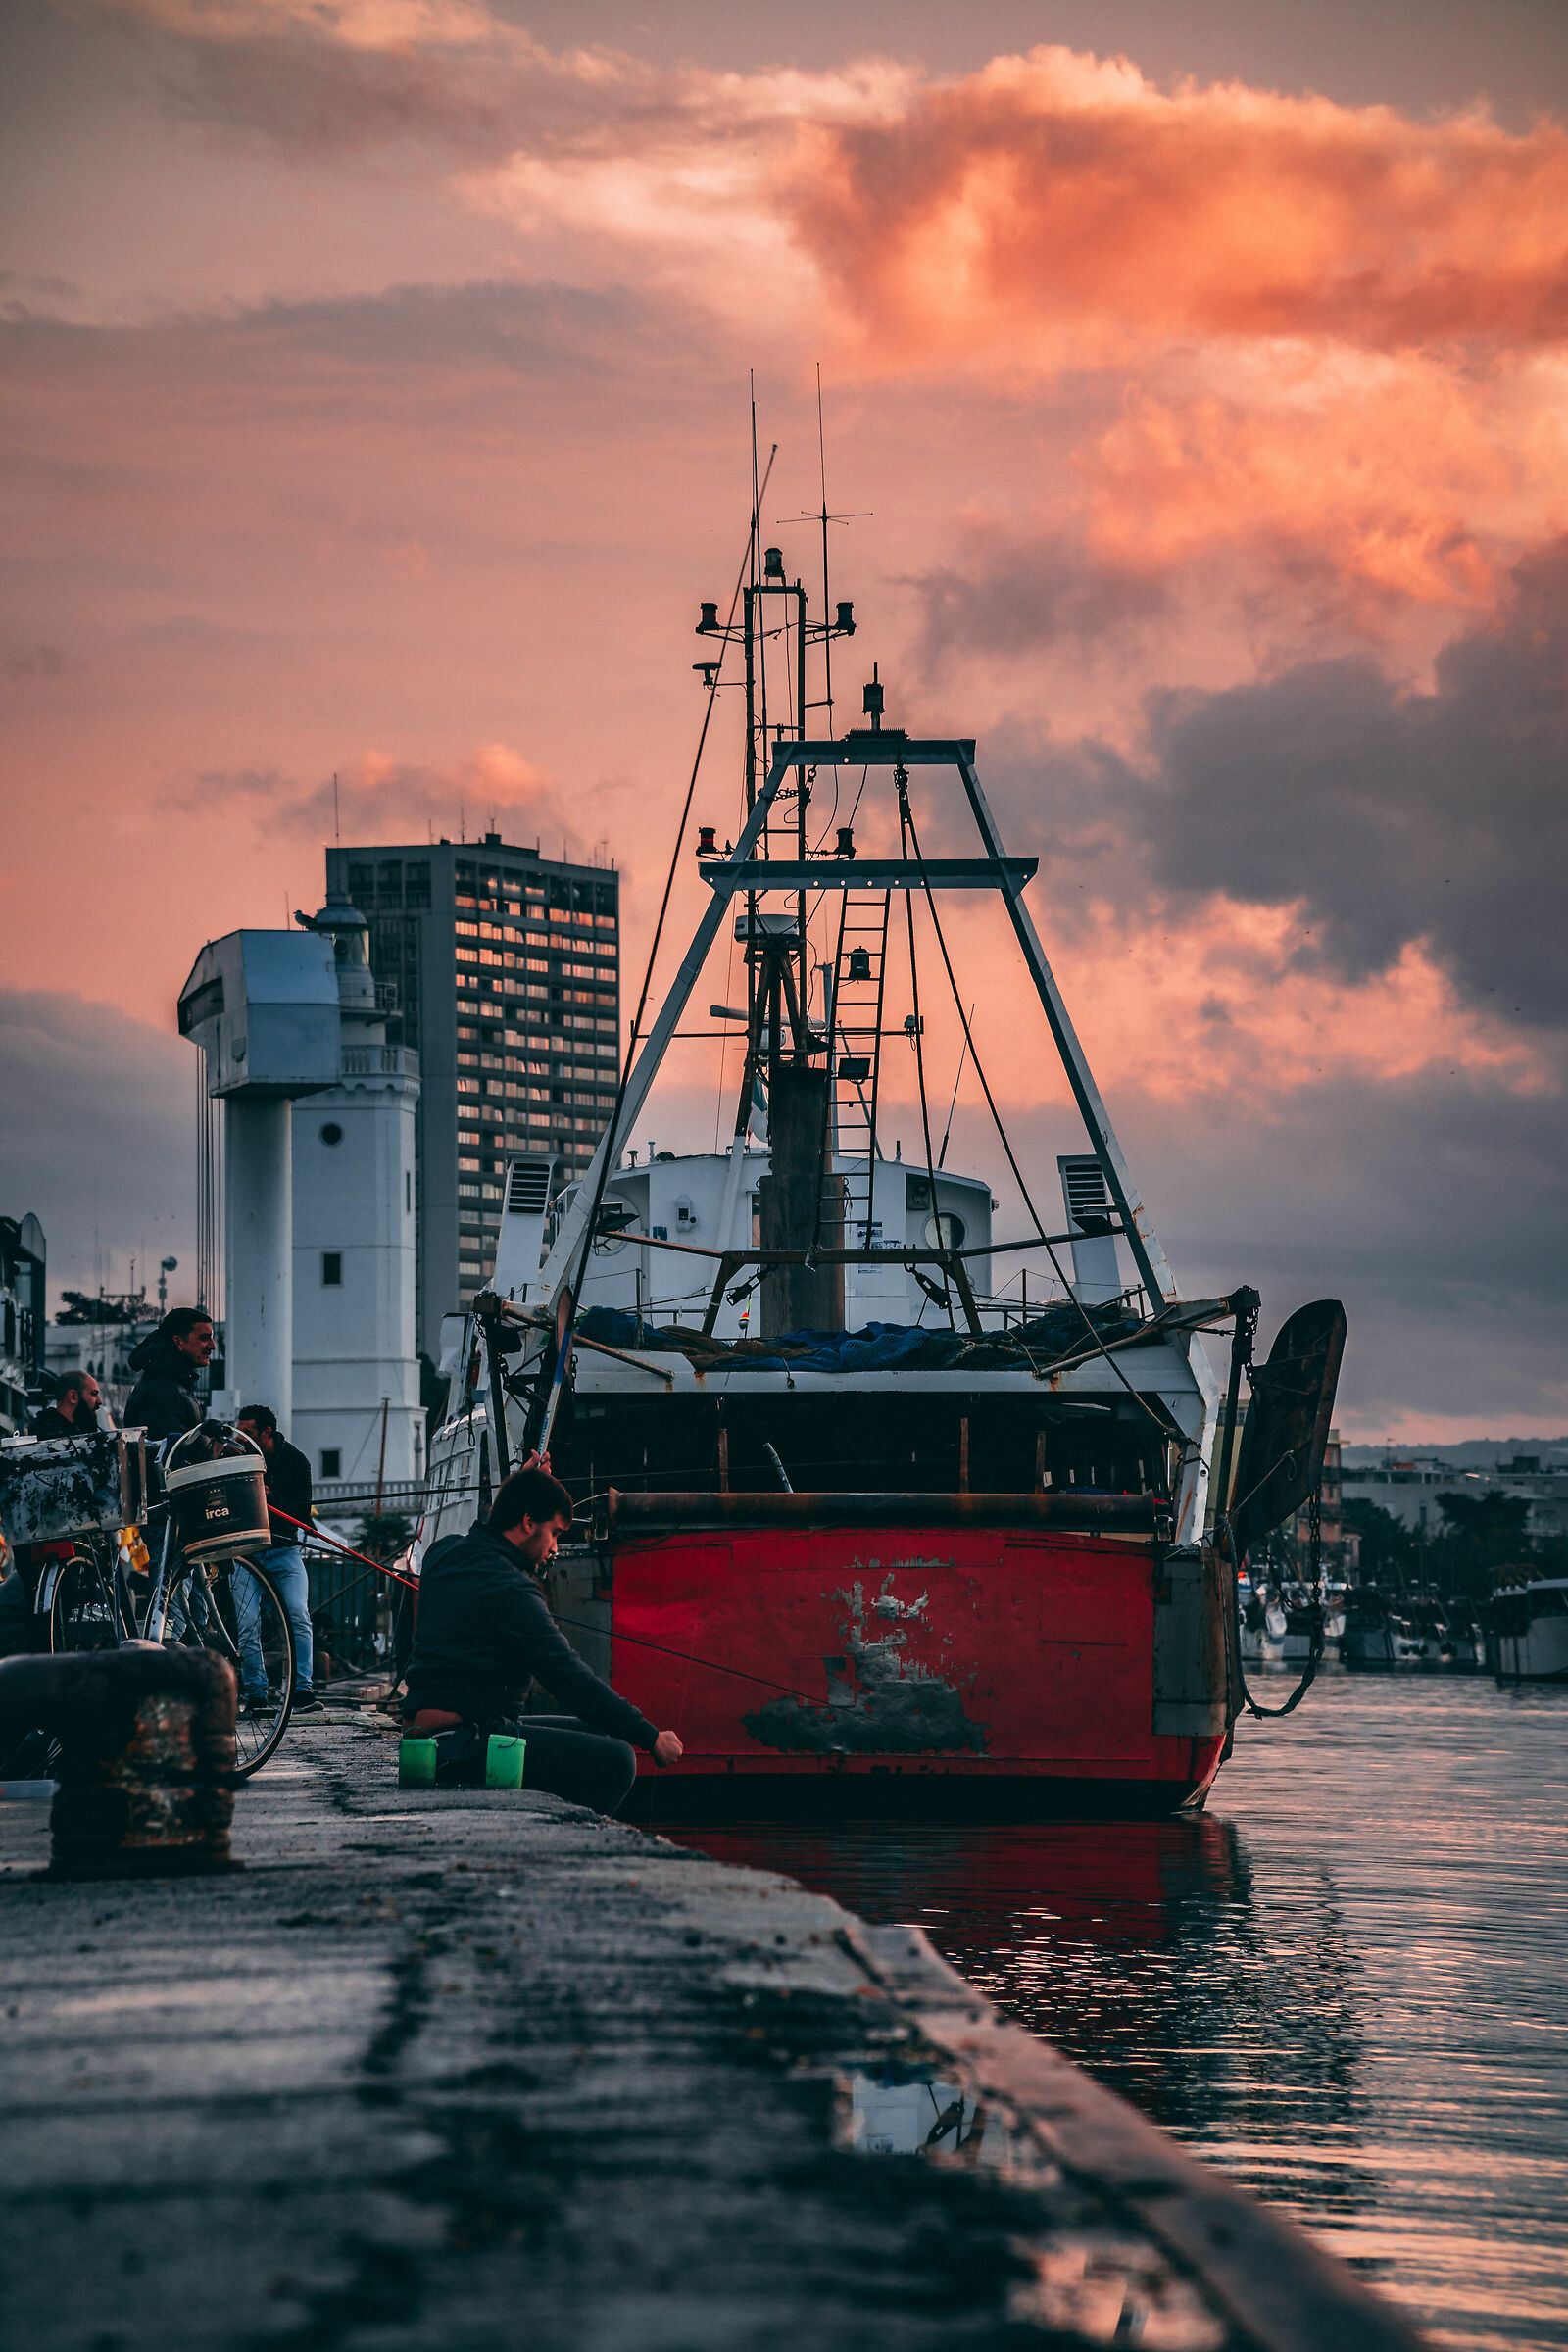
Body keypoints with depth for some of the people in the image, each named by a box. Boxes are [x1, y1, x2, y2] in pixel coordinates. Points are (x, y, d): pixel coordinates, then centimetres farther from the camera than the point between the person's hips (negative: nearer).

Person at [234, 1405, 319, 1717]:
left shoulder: (294, 1460, 0)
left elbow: (302, 1512, -4)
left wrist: (269, 1499, -17)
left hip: (285, 1549, -1)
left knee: (299, 1617, -17)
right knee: (248, 1626, -9)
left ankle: (302, 1690, -15)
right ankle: (255, 1694, -2)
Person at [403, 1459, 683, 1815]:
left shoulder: (444, 1554, 12)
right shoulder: (510, 1592, -16)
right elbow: (572, 1681, -16)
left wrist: (514, 1489, 30)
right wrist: (652, 1738, -10)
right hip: (463, 1742, -10)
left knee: (592, 1733, 20)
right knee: (614, 1761, -16)